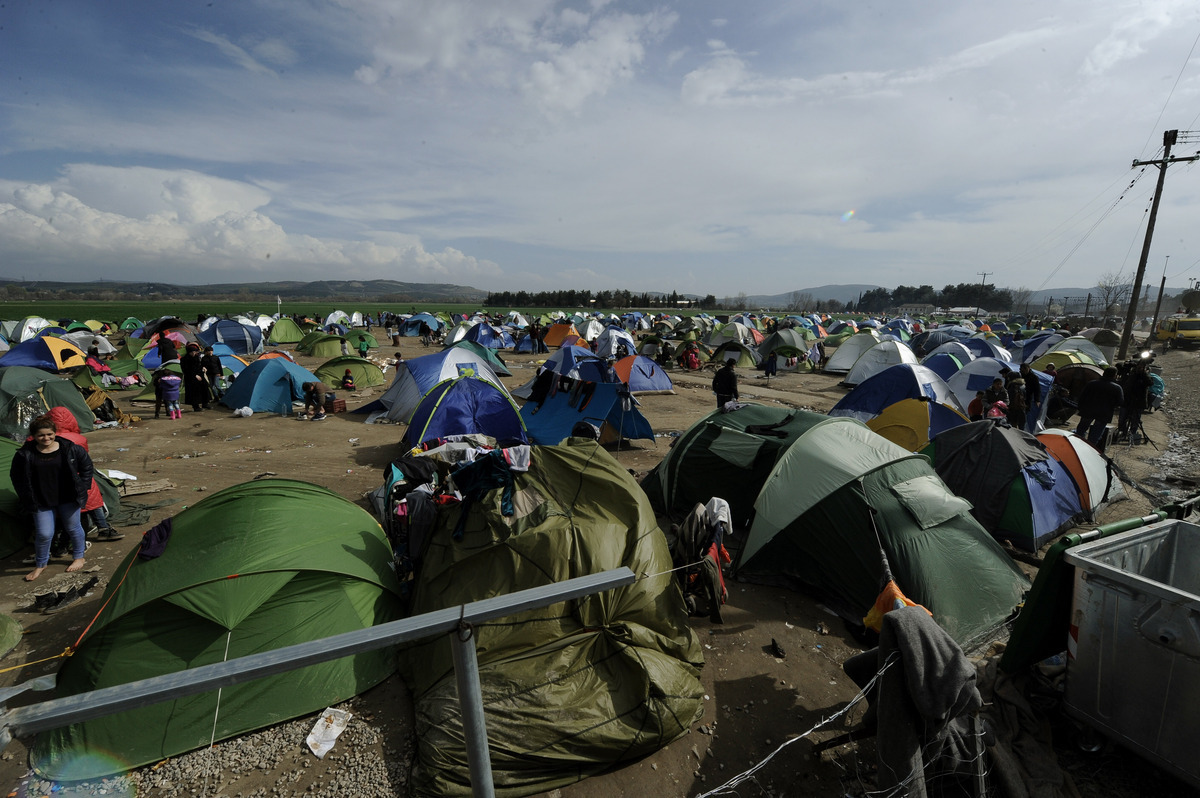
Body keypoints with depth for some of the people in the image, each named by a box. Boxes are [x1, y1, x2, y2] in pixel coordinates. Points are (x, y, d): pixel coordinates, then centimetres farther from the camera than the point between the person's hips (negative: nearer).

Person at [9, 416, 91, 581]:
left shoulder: (70, 449, -9)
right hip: (42, 503, 0)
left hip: (68, 499, 0)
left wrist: (82, 487, 2)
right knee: (43, 534, 2)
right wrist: (27, 499, 0)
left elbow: (86, 466, 5)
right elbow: (16, 478, 3)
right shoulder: (25, 455, -9)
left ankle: (79, 557, 34)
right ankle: (40, 564, 27)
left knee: (73, 528, 13)